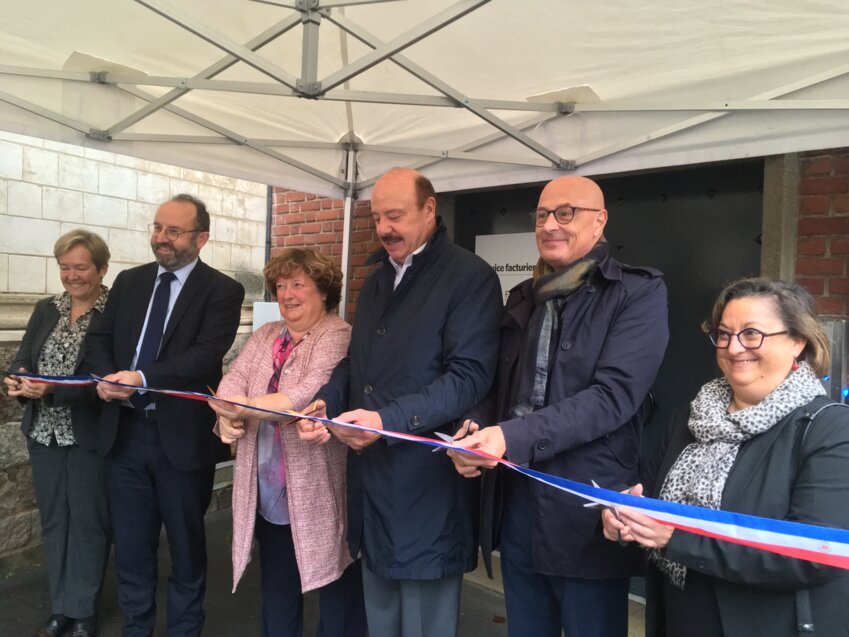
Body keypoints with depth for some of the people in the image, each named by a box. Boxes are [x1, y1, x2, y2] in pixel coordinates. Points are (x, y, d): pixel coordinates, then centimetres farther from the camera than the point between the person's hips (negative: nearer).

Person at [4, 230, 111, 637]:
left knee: (87, 521, 8)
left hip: (89, 436, -6)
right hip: (44, 433, 6)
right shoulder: (46, 309, 8)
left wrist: (52, 390, -28)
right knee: (53, 519, 16)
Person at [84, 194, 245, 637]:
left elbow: (206, 354, -18)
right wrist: (105, 377, -12)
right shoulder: (129, 281, 9)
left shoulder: (221, 291, -7)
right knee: (130, 545, 18)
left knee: (186, 546, 14)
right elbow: (98, 339, 8)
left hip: (182, 436, -4)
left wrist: (142, 378, -26)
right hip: (125, 432, 5)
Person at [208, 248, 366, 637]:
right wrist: (227, 417, -19)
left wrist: (246, 407, -27)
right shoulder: (265, 336, 11)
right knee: (276, 593, 23)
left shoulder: (338, 337, -12)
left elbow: (311, 395, -26)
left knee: (337, 596, 11)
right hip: (269, 493, 7)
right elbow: (234, 379, 0)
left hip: (320, 494, -6)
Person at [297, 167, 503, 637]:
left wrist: (388, 420, -27)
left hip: (425, 482, -7)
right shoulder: (378, 279, 15)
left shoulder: (470, 277, -10)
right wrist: (325, 402, -1)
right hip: (371, 473, 7)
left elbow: (469, 376, -19)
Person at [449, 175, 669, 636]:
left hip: (588, 509, -5)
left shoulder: (638, 293, -8)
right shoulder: (523, 298, 11)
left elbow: (614, 395, -19)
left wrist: (514, 437, -28)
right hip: (514, 501, 6)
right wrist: (478, 432, -6)